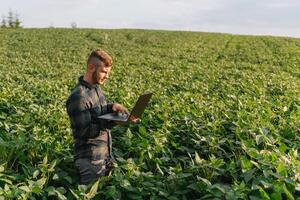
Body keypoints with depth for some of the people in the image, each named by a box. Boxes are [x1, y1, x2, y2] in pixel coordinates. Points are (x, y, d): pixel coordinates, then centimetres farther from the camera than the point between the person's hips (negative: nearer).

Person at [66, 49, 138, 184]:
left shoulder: (96, 87, 5)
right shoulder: (78, 96, -23)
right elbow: (84, 132, -24)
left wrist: (112, 107, -6)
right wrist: (113, 122, -32)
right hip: (90, 160, -8)